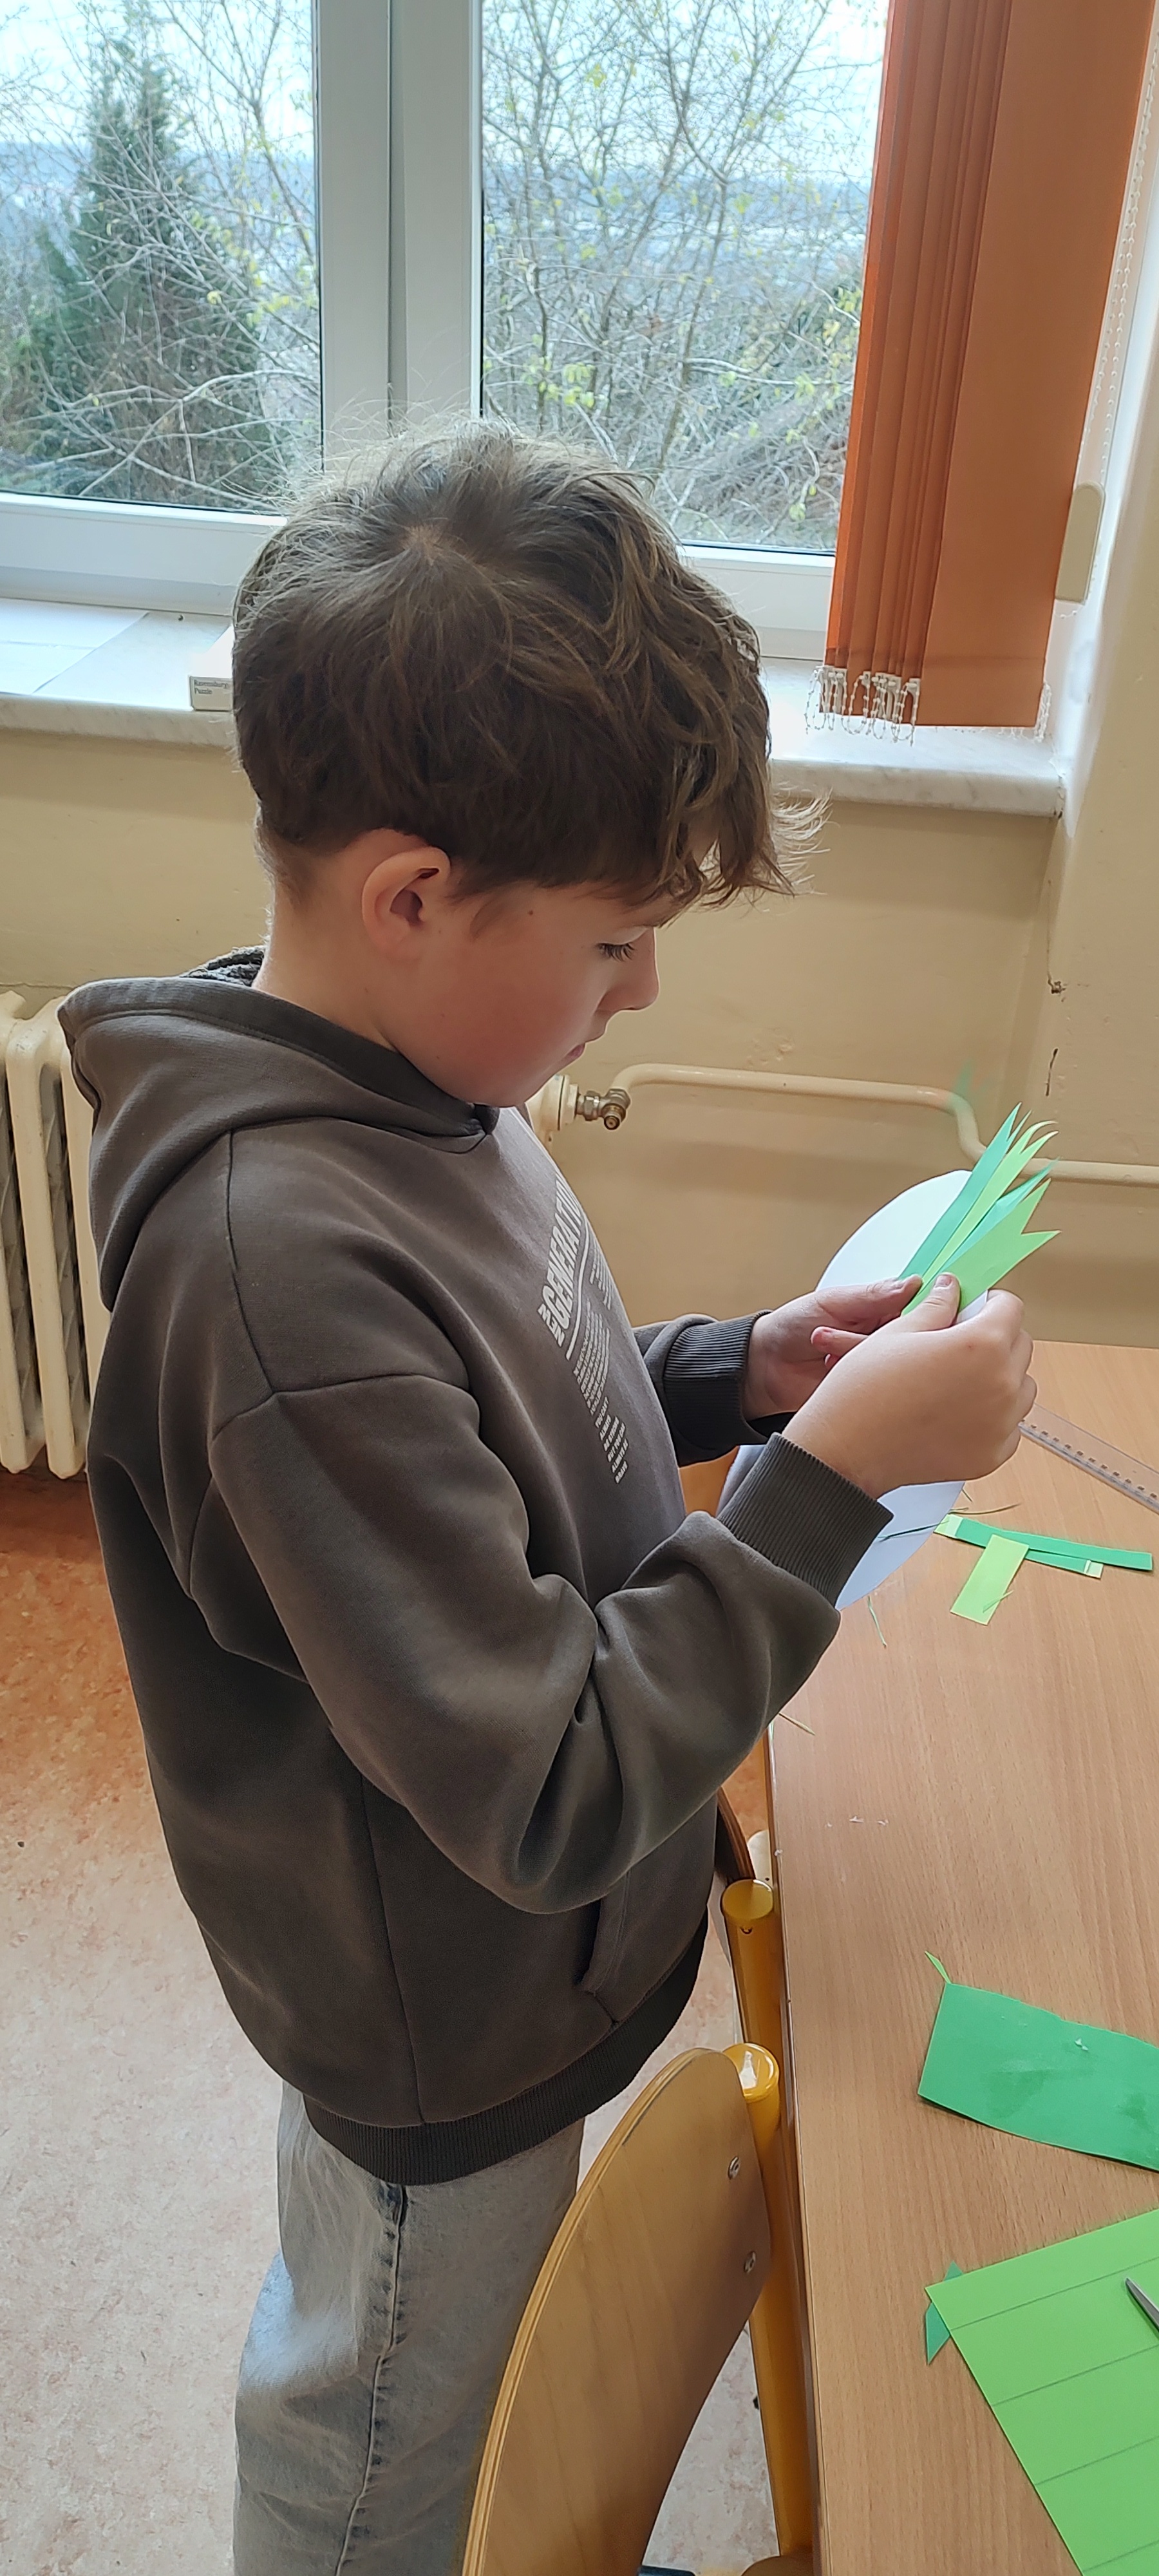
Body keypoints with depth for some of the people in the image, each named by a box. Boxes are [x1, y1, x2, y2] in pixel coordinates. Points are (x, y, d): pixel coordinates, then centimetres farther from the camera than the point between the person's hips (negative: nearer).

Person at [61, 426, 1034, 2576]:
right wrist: (832, 1474, -31)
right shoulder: (287, 1265, -37)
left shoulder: (403, 1082, -8)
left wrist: (734, 1373, -7)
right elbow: (549, 1796, -33)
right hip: (451, 2023, -8)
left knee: (481, 2373, 35)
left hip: (518, 1957, 8)